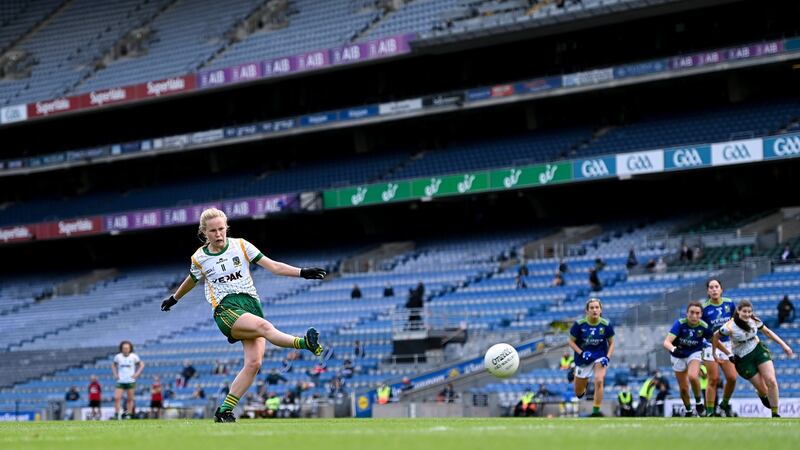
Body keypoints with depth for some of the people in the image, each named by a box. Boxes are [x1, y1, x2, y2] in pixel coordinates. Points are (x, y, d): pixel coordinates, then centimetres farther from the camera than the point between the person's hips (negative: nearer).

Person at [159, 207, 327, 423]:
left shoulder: (240, 245, 8)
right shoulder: (199, 259, 8)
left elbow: (273, 266, 5)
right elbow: (191, 280, 30)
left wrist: (302, 272, -6)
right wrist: (174, 298, 46)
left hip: (252, 305, 3)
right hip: (226, 309, -3)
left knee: (253, 363, -15)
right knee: (264, 326, -34)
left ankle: (224, 411, -7)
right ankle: (305, 343, -57)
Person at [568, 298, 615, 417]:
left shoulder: (606, 325, -11)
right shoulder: (579, 324, -15)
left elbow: (611, 343, 2)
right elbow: (571, 341, -5)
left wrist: (607, 357, -14)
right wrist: (581, 353, -20)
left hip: (600, 357, -1)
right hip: (583, 359, 1)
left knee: (599, 381, -28)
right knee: (579, 394, 10)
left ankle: (596, 411, -16)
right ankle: (584, 383, 50)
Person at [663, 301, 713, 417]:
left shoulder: (704, 327, -21)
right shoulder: (680, 324, -27)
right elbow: (667, 342, -35)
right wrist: (673, 348, -57)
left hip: (694, 354, 0)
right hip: (678, 356, 0)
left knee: (693, 377, -30)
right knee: (683, 388, 5)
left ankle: (698, 402, -5)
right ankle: (688, 411, 33)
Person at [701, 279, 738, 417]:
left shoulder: (729, 303, -1)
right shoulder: (704, 308, -10)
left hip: (726, 344, 3)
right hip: (711, 345, -3)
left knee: (732, 378, -3)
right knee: (714, 379, -6)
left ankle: (725, 404, 22)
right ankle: (710, 411, 2)